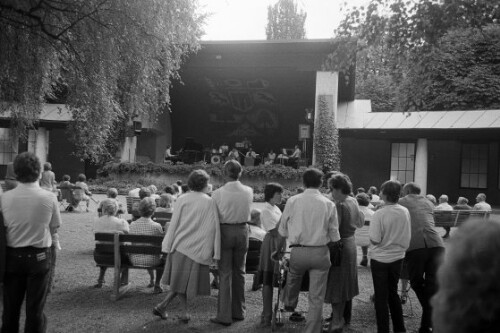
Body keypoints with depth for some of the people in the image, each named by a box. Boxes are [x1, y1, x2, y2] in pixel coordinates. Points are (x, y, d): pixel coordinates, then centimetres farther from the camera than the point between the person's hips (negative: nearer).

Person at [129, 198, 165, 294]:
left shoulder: (132, 224, -9)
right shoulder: (156, 226, -20)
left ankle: (151, 280, 56)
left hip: (134, 260, 4)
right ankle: (157, 285, 34)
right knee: (163, 258, 30)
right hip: (151, 261, -4)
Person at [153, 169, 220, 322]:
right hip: (198, 248, -2)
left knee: (180, 279, 15)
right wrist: (215, 252, -3)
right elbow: (214, 228, -8)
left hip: (181, 245, 2)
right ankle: (163, 304, 5)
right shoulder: (210, 202, -7)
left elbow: (174, 224, -2)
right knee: (188, 280, 10)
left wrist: (168, 245, 4)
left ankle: (185, 312, 13)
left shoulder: (182, 200, -2)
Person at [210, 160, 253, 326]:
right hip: (242, 231, 3)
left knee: (225, 274, 3)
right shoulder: (249, 191, -4)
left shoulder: (218, 193, -12)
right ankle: (238, 311, 26)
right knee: (239, 272, 15)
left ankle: (224, 315, 5)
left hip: (224, 231, -3)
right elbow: (247, 212, 7)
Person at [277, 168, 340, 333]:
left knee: (293, 283, 29)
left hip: (298, 251, 1)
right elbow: (334, 236, 0)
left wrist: (278, 250, 17)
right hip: (320, 253, 0)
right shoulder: (329, 204, -3)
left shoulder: (292, 201, -3)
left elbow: (282, 231, 3)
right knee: (317, 298, 7)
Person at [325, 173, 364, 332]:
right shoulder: (353, 201, 5)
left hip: (340, 245, -9)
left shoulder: (339, 205, -22)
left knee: (336, 284, -1)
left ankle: (337, 319, 4)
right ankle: (345, 316, 31)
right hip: (351, 243, 9)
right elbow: (361, 222, 17)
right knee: (346, 283, 19)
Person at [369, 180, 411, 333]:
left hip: (380, 259, -5)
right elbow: (407, 236, 4)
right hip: (398, 257, 5)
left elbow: (375, 240, -21)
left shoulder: (379, 214, -21)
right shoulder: (405, 212, -6)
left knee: (381, 296, 7)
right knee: (393, 293, 21)